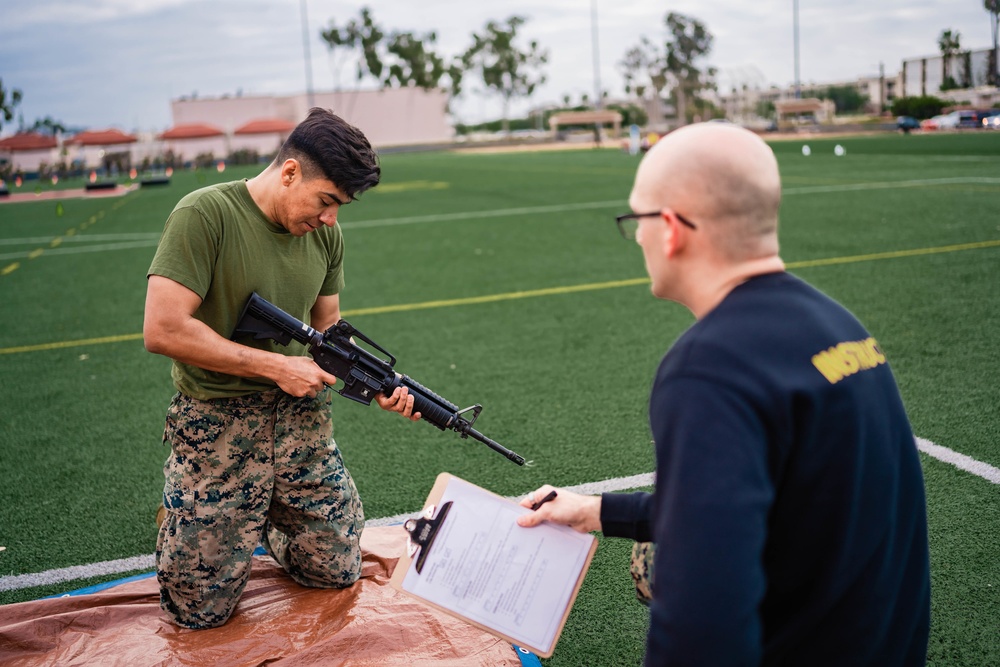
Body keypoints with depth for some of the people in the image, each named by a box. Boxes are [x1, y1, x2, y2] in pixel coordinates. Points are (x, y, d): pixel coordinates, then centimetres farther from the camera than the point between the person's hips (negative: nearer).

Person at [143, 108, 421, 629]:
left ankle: (263, 516, 36)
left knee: (337, 573, 10)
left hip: (300, 415, 6)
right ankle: (183, 511, 31)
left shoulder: (324, 235, 2)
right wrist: (276, 366, -19)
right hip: (218, 420, -5)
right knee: (200, 610, 2)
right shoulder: (206, 214, -18)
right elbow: (163, 330, -24)